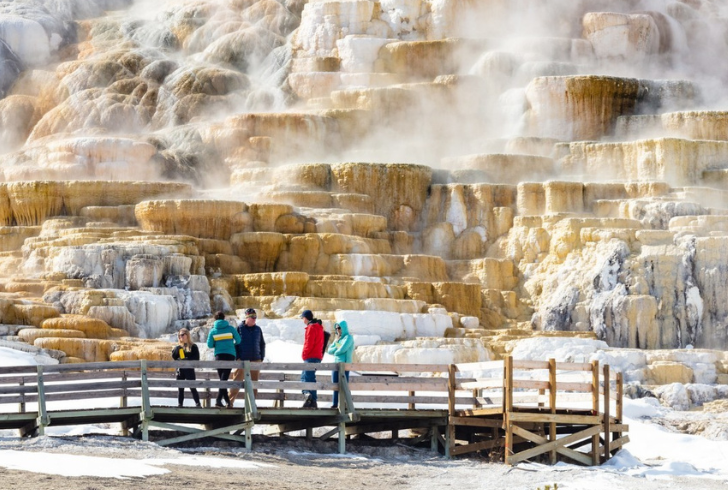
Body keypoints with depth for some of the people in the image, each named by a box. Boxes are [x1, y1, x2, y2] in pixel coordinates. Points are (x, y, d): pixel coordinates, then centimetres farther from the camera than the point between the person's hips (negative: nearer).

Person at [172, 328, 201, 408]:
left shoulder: (193, 346, 1)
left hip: (189, 370, -4)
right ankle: (180, 404, 7)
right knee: (180, 388, 5)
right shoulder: (179, 347, 13)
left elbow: (196, 358, -4)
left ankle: (197, 404, -8)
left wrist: (187, 360, -16)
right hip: (180, 370, 4)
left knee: (192, 387, -8)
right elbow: (174, 357, 6)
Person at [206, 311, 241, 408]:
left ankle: (227, 401, 10)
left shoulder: (213, 331, 2)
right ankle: (218, 400, -19)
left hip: (219, 356, 1)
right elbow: (238, 340, 3)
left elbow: (210, 345, 0)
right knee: (224, 378, -6)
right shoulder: (230, 328, 0)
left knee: (222, 379, 12)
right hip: (230, 355, -1)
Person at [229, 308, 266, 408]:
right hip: (242, 360, -4)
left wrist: (262, 357, 8)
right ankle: (230, 400, -5)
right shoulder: (240, 328, -1)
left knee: (254, 381, 5)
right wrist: (237, 357, -8)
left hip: (255, 360, 4)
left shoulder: (258, 329, 10)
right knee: (237, 380, -6)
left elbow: (262, 344, 16)